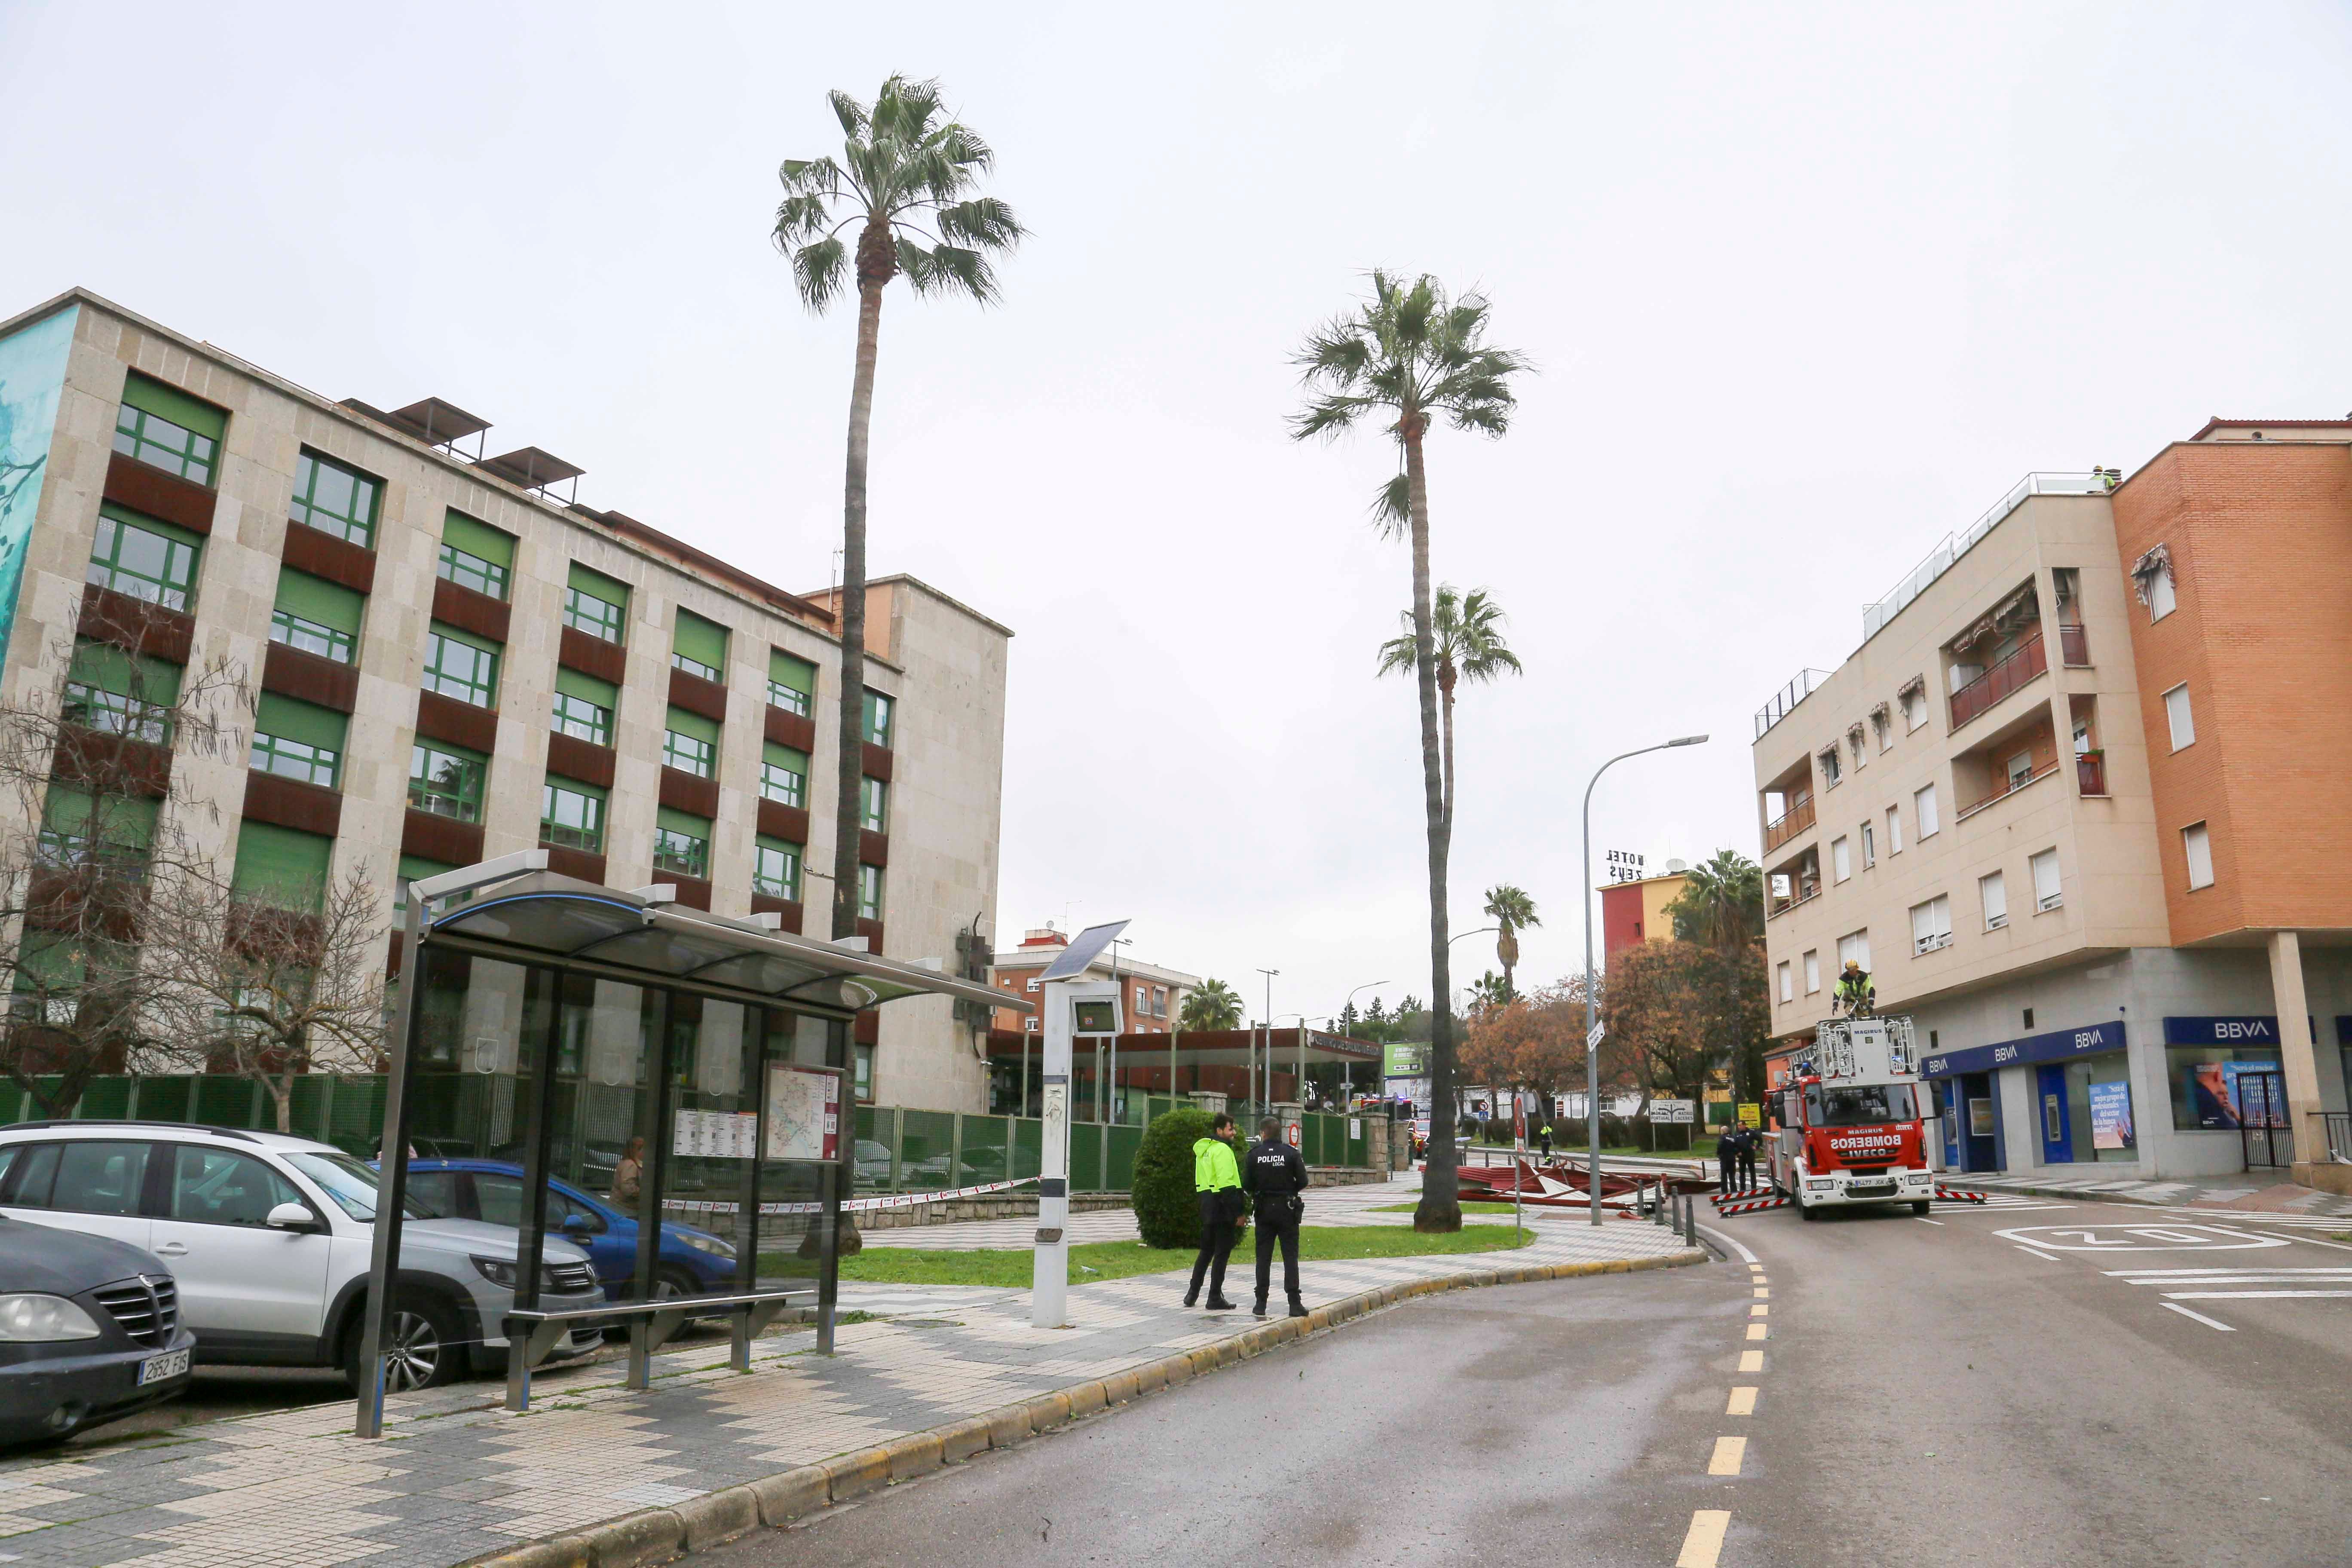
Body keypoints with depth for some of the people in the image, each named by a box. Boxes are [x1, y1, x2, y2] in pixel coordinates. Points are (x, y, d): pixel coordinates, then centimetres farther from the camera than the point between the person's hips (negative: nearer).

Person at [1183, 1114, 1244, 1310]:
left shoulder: (1204, 1149, 17)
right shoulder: (1222, 1150, -13)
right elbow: (1227, 1184, -20)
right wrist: (1238, 1211, -18)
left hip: (1207, 1206, 9)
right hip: (1221, 1207, -9)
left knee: (1206, 1251, 18)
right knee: (1222, 1252, -1)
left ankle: (1192, 1294, 20)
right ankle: (1215, 1298, 2)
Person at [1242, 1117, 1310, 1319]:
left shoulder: (1254, 1154, -4)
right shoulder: (1291, 1153, -5)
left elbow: (1247, 1185, -5)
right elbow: (1303, 1181, -6)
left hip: (1263, 1210, 1)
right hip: (1287, 1210, -1)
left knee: (1263, 1257, 8)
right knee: (1290, 1257, 3)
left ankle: (1261, 1303, 8)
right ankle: (1295, 1304, -2)